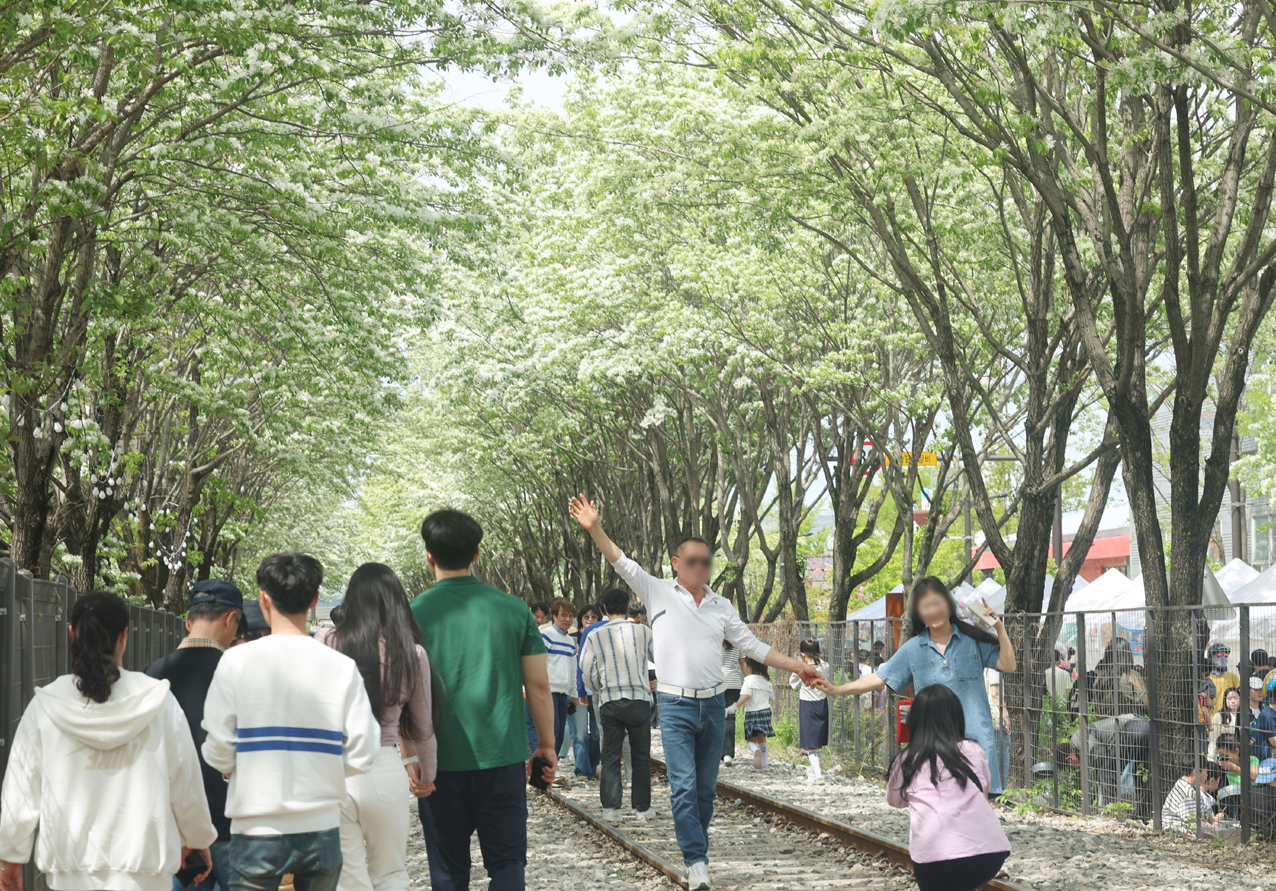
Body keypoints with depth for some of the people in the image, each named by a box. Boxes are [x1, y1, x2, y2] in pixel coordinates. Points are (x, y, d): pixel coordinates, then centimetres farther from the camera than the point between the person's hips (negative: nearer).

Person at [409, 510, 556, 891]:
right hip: (503, 758, 0)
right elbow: (538, 685, 2)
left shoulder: (414, 613, -4)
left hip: (441, 760, 0)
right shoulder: (513, 609, 0)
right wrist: (547, 744, 13)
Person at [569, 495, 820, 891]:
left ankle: (696, 847, 21)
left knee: (706, 787, 9)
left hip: (713, 705, 4)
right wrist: (595, 529, -22)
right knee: (683, 786, -12)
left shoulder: (722, 606, 12)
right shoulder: (659, 592, 2)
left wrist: (797, 667, 8)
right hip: (676, 705, -4)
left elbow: (753, 646, 14)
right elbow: (622, 563, -7)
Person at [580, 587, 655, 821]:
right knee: (641, 755, 9)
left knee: (610, 755, 5)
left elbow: (588, 669, -1)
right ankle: (642, 807, 12)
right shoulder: (643, 631, -2)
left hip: (609, 700, 0)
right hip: (639, 699, 0)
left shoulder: (596, 636, -2)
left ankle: (610, 807, -1)